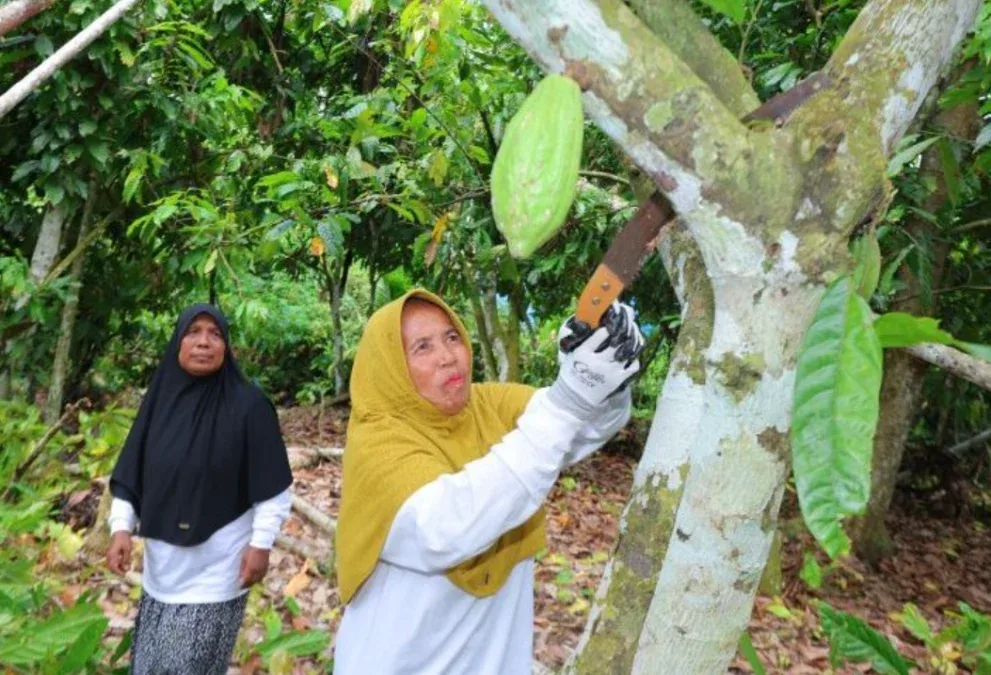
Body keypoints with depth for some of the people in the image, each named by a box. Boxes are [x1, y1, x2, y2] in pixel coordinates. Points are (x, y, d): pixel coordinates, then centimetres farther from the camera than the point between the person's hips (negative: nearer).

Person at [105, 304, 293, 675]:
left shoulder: (248, 404, -13)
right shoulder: (160, 398, 1)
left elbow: (274, 484, -11)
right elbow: (130, 471, 5)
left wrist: (261, 543, -13)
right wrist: (121, 527, -6)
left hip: (216, 572, -5)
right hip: (162, 567, 5)